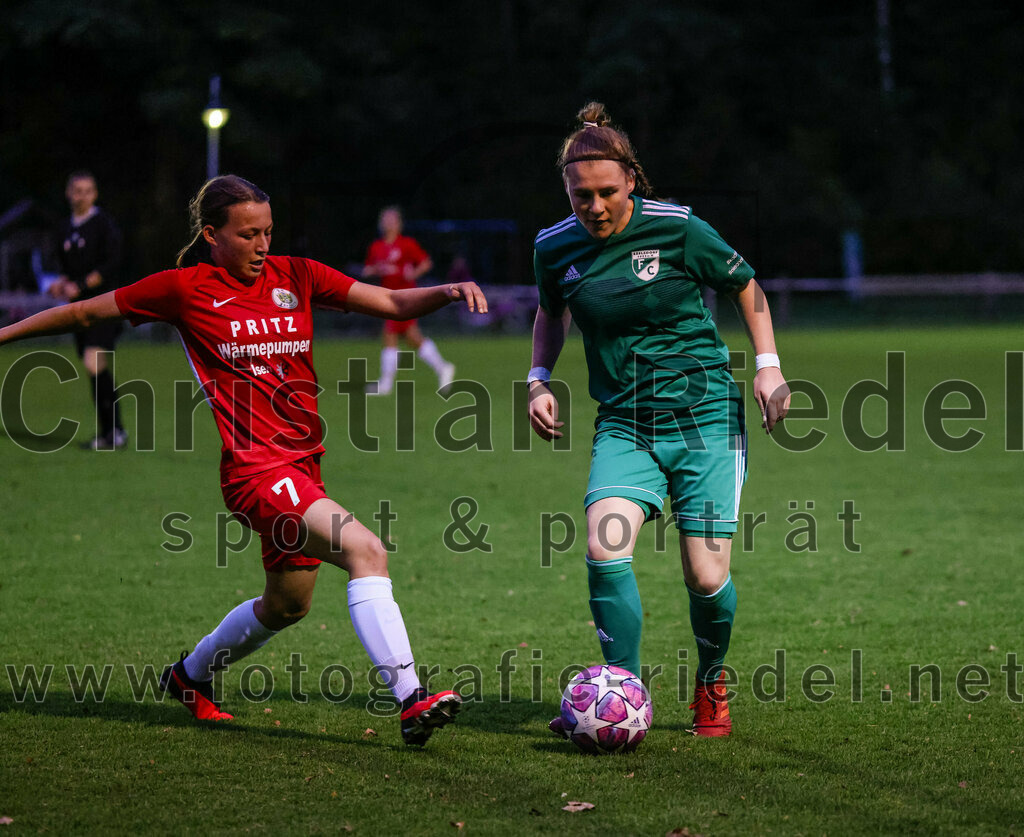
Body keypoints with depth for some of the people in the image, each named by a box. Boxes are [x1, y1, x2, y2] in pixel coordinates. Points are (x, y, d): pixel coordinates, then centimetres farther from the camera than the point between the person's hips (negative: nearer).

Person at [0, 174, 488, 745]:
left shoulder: (295, 276, 9)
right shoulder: (185, 289, -2)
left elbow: (393, 303, 7)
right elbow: (86, 313, 9)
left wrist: (449, 291, -12)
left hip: (303, 463, 7)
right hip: (254, 464, -7)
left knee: (288, 603, 20)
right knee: (365, 550, -25)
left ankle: (191, 676, 46)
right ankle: (412, 700, -29)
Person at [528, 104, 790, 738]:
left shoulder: (677, 228, -9)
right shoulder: (555, 249, 0)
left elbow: (746, 288, 7)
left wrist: (769, 365, -2)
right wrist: (540, 379, 7)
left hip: (705, 418, -2)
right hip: (625, 425, 2)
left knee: (706, 577, -7)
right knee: (605, 548, -23)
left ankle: (712, 683, 25)